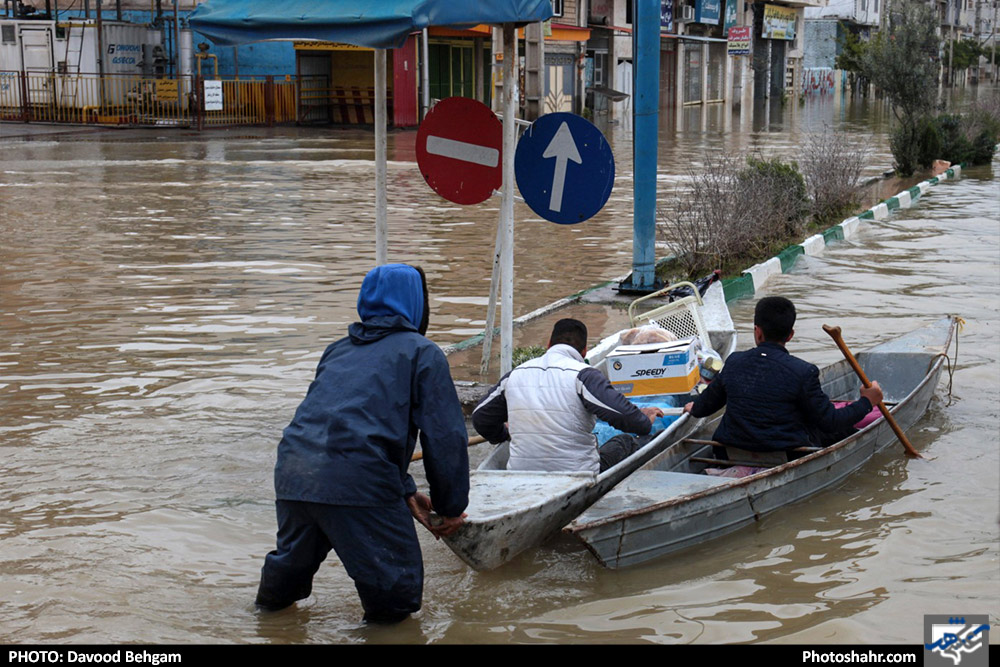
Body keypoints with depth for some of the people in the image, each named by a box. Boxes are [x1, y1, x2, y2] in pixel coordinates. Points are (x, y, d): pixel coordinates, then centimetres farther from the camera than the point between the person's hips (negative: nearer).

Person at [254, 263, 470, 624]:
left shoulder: (339, 349, 28)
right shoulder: (423, 353, 7)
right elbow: (446, 437, 2)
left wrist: (405, 492, 25)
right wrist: (450, 508, 12)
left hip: (290, 473, 7)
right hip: (357, 483, -7)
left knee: (291, 563, 32)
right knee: (396, 593, 5)